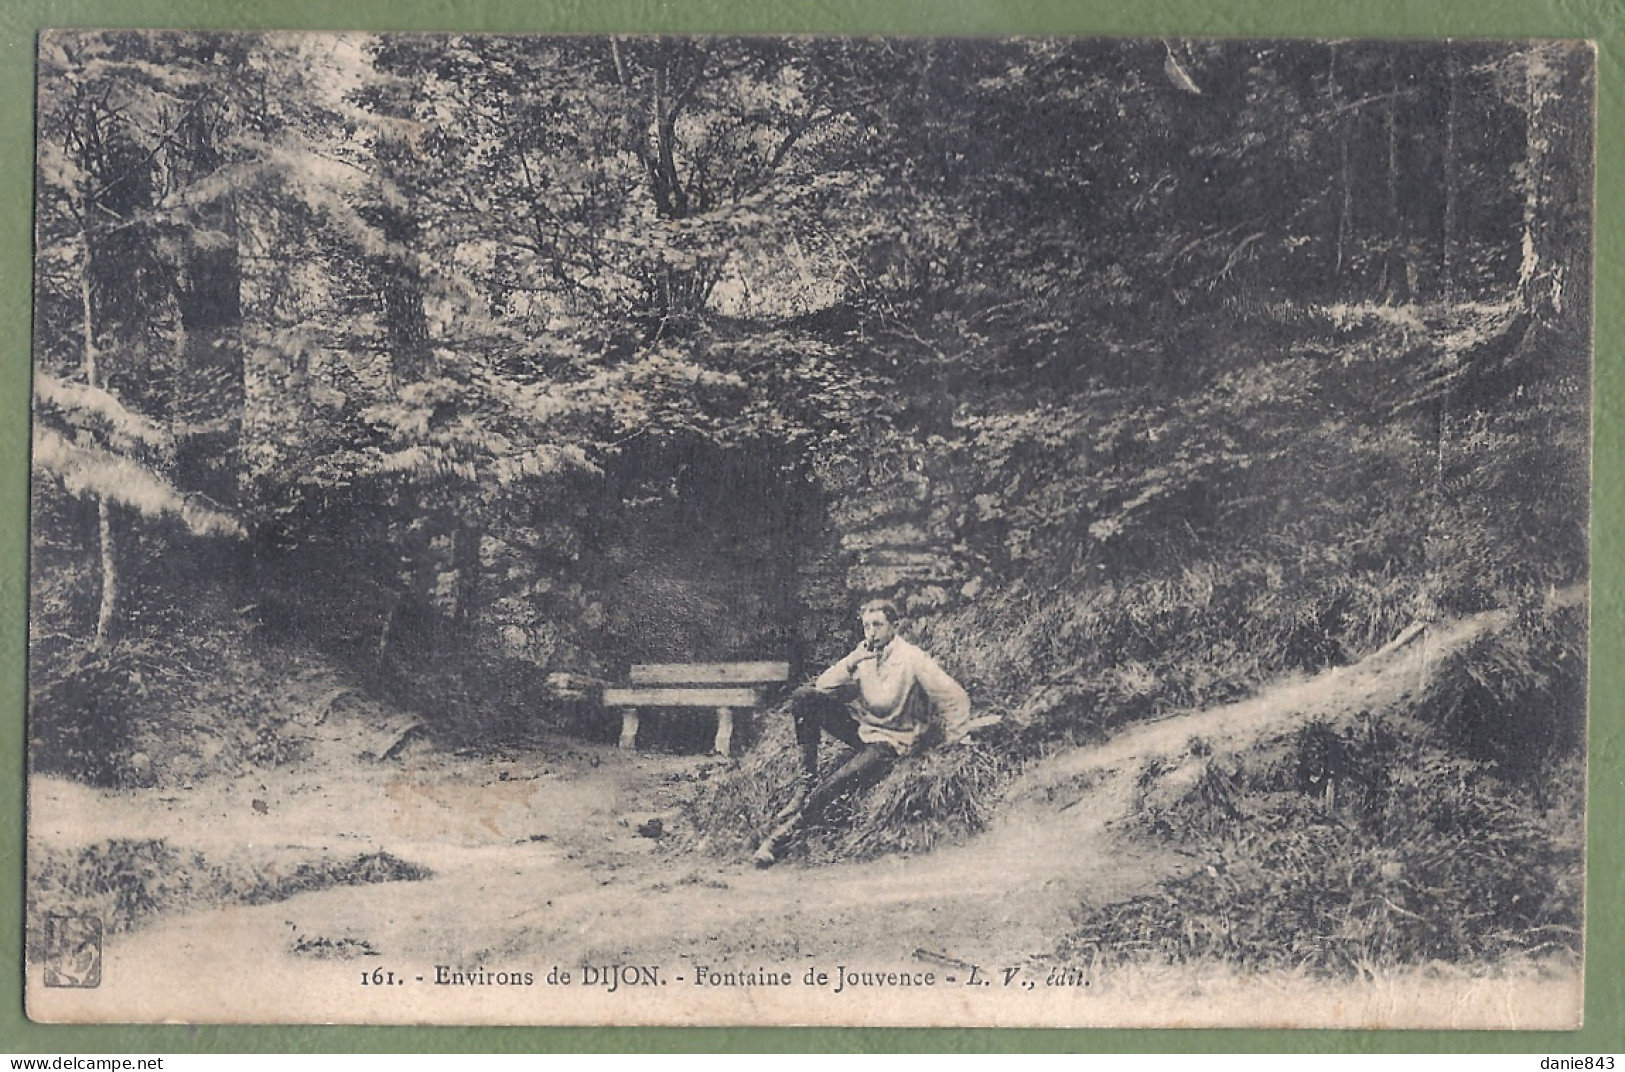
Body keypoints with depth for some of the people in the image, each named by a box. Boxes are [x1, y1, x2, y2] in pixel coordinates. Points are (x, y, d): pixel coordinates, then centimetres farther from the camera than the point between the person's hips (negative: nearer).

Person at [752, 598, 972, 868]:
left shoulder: (913, 660, -16)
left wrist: (949, 743, -12)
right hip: (859, 725, 6)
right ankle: (806, 781, -14)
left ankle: (783, 836, -16)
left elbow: (956, 699, -17)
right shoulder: (865, 652, 2)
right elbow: (823, 685, -2)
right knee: (804, 696, -16)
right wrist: (851, 664, -19)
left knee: (833, 787, -31)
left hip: (889, 742, -6)